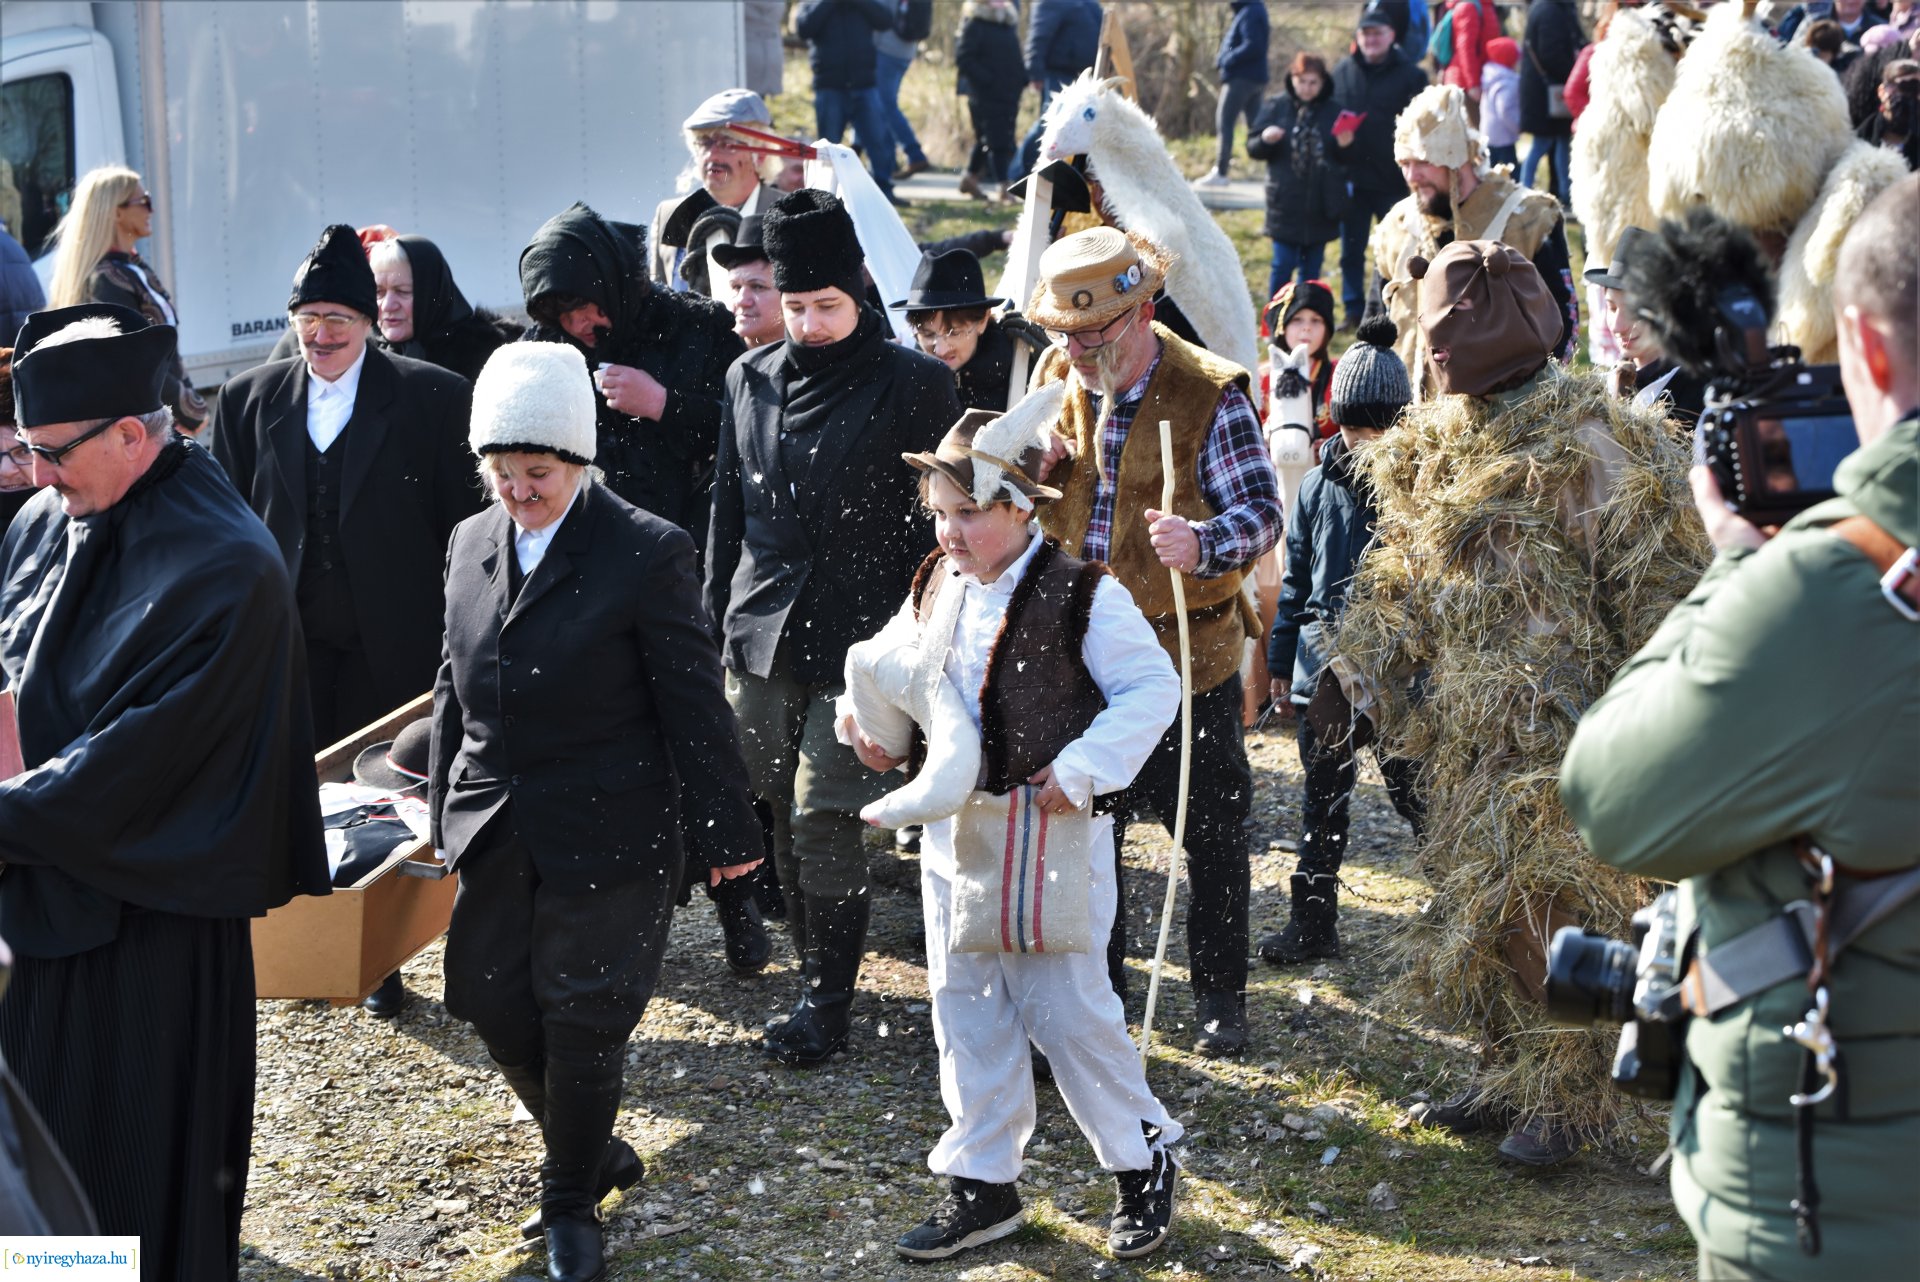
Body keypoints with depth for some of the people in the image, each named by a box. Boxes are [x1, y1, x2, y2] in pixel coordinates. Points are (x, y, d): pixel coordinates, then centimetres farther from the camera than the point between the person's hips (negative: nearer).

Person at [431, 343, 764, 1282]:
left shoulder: (646, 552, -13)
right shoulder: (471, 544, 5)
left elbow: (694, 704, -9)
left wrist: (725, 830, -6)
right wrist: (444, 809, 17)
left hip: (605, 834, -6)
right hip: (496, 834, 6)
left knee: (581, 1018, 3)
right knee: (493, 1005, 10)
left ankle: (572, 1203, 23)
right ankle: (593, 1152, 34)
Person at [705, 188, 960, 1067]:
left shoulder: (914, 385, -5)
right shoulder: (751, 379, 9)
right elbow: (728, 511, 16)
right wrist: (714, 624, 14)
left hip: (857, 639, -5)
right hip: (761, 635, 5)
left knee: (822, 820, -8)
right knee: (779, 820, 10)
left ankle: (828, 1002, 3)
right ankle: (817, 974, 25)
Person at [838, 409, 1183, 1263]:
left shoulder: (1080, 595, -14)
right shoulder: (937, 589, 5)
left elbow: (1151, 688, -13)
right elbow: (890, 658, 22)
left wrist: (1082, 770, -21)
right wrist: (864, 715, 2)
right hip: (951, 830, 7)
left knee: (1066, 1008, -2)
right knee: (965, 1010, 12)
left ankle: (1144, 1160, 19)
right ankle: (981, 1184, 23)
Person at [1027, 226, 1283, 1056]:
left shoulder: (1209, 394, -14)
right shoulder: (1055, 377, 2)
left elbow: (1261, 509, -18)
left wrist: (1203, 543, -40)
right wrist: (1034, 464, -12)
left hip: (1186, 652, -4)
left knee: (1211, 832, 7)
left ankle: (1220, 995, 25)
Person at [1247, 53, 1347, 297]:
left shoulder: (1333, 111, 5)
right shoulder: (1277, 106, 0)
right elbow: (1252, 147, 1)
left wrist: (1346, 146, -13)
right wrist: (1265, 139, -20)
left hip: (1321, 205, 2)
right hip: (1286, 202, -2)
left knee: (1311, 267, 9)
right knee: (1283, 264, -3)